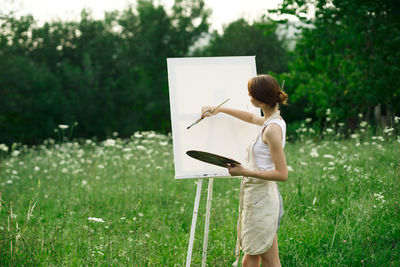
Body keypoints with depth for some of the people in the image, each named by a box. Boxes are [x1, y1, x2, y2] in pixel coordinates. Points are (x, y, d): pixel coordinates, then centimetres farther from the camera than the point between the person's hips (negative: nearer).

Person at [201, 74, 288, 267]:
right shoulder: (271, 121, 8)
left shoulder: (272, 129, -20)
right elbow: (251, 118, 33)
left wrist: (245, 172, -22)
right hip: (255, 196, 10)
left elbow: (282, 174, -22)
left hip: (262, 198, -10)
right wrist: (219, 110, 36)